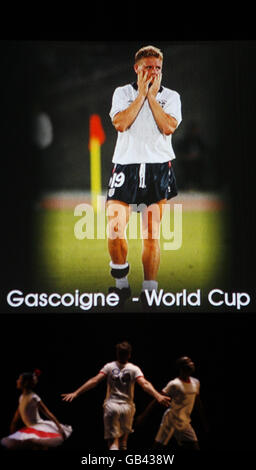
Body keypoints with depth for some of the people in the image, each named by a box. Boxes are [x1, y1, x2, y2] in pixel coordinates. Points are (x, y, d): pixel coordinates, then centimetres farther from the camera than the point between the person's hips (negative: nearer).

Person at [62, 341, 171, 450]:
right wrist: (158, 396, -27)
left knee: (113, 441, -2)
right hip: (127, 407, 1)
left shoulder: (109, 366, 1)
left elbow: (94, 381, -7)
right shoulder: (134, 369, -1)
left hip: (111, 405, 0)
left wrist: (76, 393, -7)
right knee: (123, 440, 20)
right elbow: (145, 384, -17)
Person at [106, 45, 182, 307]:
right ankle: (121, 284, 7)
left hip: (159, 167, 0)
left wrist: (152, 95, -4)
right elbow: (120, 123, -7)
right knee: (114, 229, -12)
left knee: (152, 234, 1)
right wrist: (142, 93, -5)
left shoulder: (170, 96, 11)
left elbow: (168, 127, -7)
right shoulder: (122, 93, 11)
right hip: (125, 165, 0)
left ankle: (149, 291, 8)